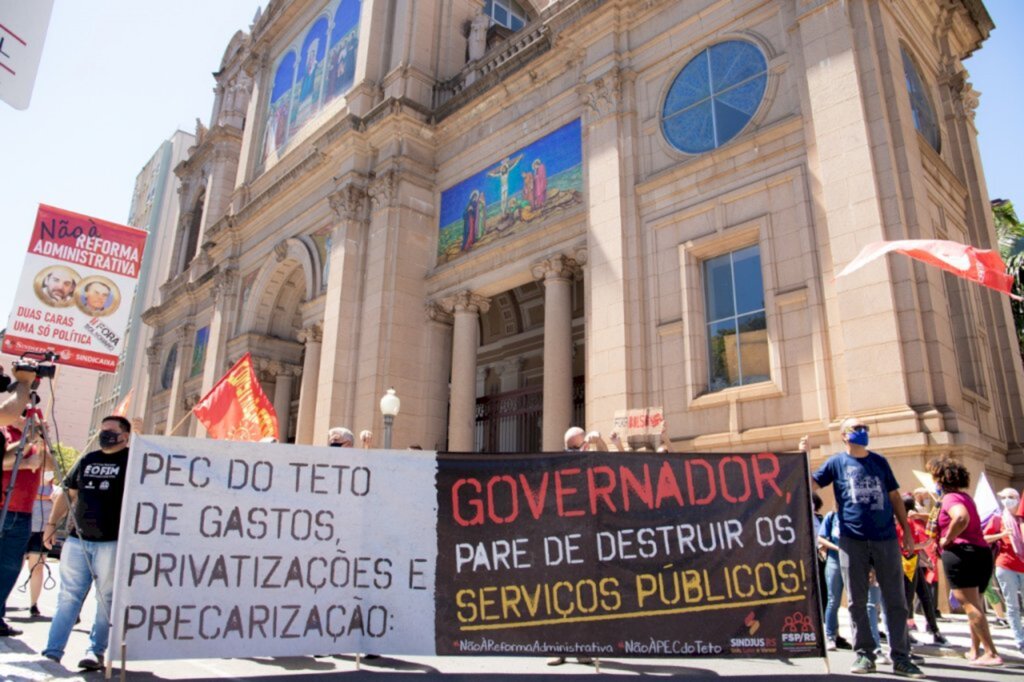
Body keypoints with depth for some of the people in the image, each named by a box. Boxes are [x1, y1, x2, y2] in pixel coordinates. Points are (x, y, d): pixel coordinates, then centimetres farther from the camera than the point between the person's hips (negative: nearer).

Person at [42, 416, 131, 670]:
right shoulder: (87, 460, 15)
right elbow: (68, 493, 22)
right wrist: (52, 523, 15)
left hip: (112, 542, -5)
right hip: (77, 539, 5)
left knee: (106, 599, 1)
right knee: (68, 597, 8)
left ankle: (96, 652, 9)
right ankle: (52, 651, 12)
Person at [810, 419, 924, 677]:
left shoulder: (880, 461, 13)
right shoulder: (836, 462, 5)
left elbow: (894, 496, 16)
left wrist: (906, 530, 11)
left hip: (886, 538, 2)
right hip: (852, 540, -2)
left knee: (895, 600, 4)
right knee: (857, 602, 3)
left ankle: (900, 657, 11)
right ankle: (864, 654, 13)